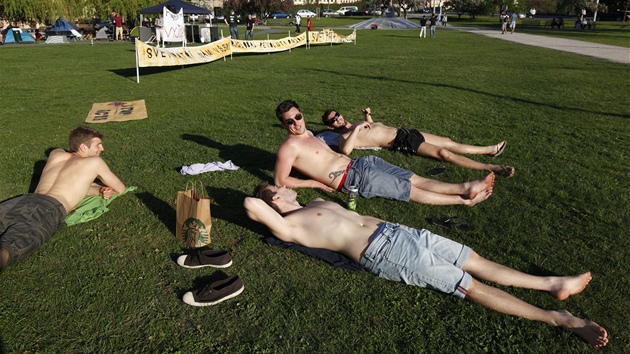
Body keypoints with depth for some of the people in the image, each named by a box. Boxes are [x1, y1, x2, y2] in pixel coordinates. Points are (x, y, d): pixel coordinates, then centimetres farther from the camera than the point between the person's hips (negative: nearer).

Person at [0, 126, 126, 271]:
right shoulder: (95, 162, 18)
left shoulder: (56, 154, 32)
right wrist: (103, 189, 50)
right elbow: (121, 189, 28)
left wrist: (99, 191, 31)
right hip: (51, 209, -6)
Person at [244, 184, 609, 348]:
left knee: (474, 260, 4)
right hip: (383, 252, -8)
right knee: (471, 285, -10)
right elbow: (250, 204, -12)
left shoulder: (316, 203, 23)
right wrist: (262, 199, 7)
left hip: (394, 230, 8)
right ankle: (556, 317, -6)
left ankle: (553, 283, 10)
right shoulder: (288, 226, -3)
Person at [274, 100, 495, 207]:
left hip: (358, 163, 9)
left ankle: (465, 188, -4)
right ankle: (464, 201, -4)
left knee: (416, 180, -2)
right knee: (411, 190, -9)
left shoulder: (308, 135, 18)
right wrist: (316, 183, -10)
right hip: (353, 178, -9)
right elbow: (280, 181, -11)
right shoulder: (289, 148, -9)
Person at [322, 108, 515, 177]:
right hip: (401, 143, -9)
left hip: (404, 131, 9)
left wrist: (367, 116, 17)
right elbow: (346, 150, -32)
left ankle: (490, 149, 19)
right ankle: (489, 168, -19)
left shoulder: (356, 125, 18)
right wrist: (357, 129, -25)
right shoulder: (344, 137, -8)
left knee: (449, 142, 9)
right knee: (442, 152, -20)